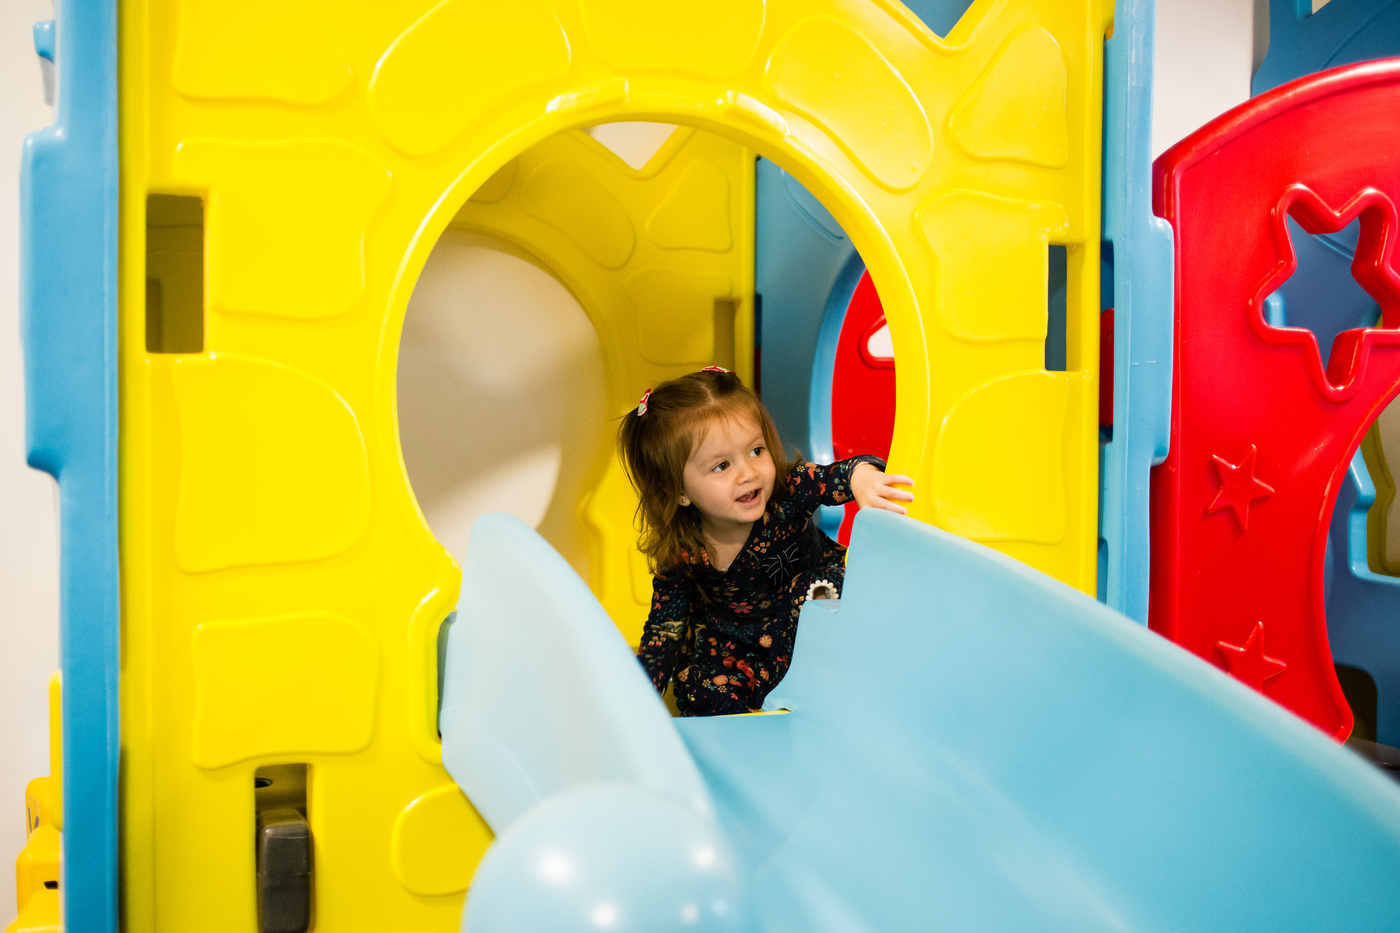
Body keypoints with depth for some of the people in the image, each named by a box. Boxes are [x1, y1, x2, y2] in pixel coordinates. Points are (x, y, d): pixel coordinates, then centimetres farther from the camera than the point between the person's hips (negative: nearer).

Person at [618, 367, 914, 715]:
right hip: (732, 635, 0)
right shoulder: (678, 554, -22)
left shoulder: (789, 490, -27)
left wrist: (862, 477, -69)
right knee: (701, 696, -21)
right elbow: (664, 630, -12)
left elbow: (837, 476, -43)